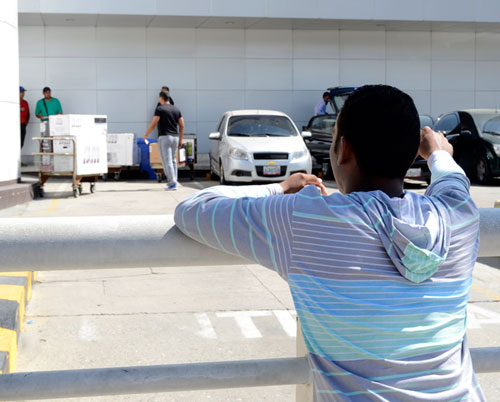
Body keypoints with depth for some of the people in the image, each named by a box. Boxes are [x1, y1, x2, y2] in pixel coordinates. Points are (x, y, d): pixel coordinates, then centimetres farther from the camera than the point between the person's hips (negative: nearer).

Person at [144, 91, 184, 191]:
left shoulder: (160, 109, -7)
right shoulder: (176, 110, 11)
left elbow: (153, 124, -10)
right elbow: (182, 126, 9)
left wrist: (146, 135, 3)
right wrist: (180, 139, 16)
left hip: (164, 137, -6)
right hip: (175, 137, 6)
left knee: (167, 161, -6)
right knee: (173, 160, 16)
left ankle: (172, 183, -12)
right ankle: (173, 181, 18)